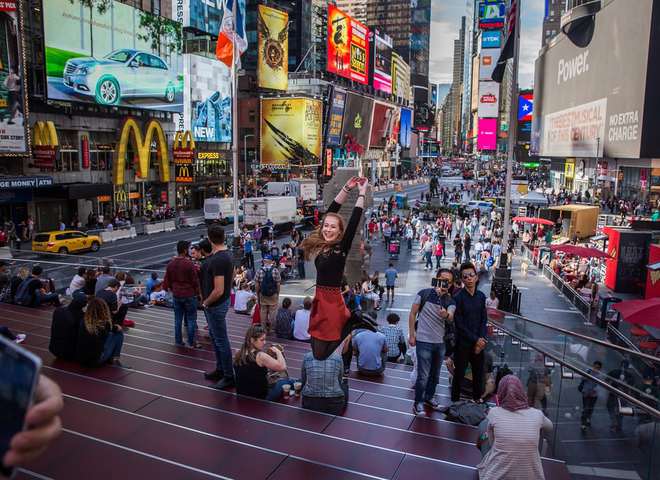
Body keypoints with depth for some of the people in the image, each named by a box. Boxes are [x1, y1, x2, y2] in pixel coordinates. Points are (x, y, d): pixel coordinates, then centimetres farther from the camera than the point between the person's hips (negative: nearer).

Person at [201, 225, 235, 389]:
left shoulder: (218, 260, -28)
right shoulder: (225, 254, 4)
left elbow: (219, 291, -28)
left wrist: (205, 303, -15)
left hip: (216, 305, -10)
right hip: (216, 303, 10)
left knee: (221, 340, 1)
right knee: (215, 336, 23)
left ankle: (229, 377, 13)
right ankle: (220, 369, 38)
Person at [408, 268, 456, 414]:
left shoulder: (450, 301, 0)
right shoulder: (424, 293, -9)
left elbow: (451, 318, -21)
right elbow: (412, 314, -5)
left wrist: (446, 315, -45)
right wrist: (411, 335, -10)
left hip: (440, 342, 4)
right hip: (424, 341, -4)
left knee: (435, 374, 18)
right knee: (423, 375, -2)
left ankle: (429, 397, 39)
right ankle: (418, 402, 15)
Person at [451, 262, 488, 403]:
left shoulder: (481, 296, 4)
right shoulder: (458, 297, -12)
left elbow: (484, 320, 7)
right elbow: (459, 324, -12)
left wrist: (482, 339, -5)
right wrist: (475, 339, -11)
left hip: (479, 342, 5)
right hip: (463, 343, -4)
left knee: (479, 372, 14)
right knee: (459, 374, 5)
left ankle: (477, 398, 33)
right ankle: (455, 400, 19)